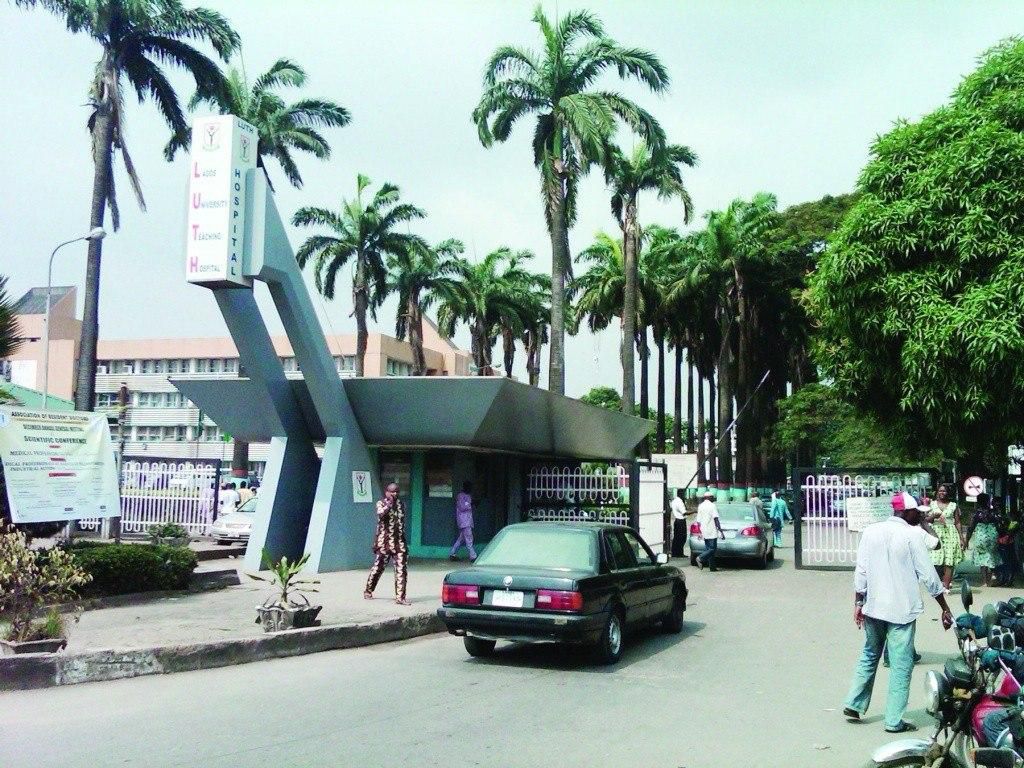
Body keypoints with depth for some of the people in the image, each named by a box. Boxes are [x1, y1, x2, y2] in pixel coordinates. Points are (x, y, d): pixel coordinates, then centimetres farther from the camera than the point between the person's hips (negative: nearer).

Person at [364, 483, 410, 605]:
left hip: (399, 542, 4)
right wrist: (389, 504, -27)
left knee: (402, 570, -5)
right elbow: (381, 514, -23)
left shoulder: (400, 504, 13)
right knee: (378, 567, 6)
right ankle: (368, 591, 27)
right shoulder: (381, 503, -2)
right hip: (384, 542, -4)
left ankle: (400, 597, -3)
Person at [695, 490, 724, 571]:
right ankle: (701, 558, -21)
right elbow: (716, 519, -16)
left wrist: (700, 532, 20)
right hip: (712, 531, -7)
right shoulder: (712, 506, -9)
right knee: (712, 548, -5)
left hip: (704, 531, 7)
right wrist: (720, 531, -15)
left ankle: (712, 567, 10)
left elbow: (698, 521, 13)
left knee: (708, 549, 10)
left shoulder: (700, 506, 11)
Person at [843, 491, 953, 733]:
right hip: (902, 610, -5)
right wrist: (945, 609, 0)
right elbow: (929, 576, -8)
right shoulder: (911, 536, -11)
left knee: (869, 656, 21)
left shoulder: (870, 531, 2)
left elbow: (860, 571, 2)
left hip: (873, 607, 5)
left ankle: (854, 704, 21)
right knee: (901, 665, 2)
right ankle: (894, 720, 4)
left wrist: (858, 603, 9)